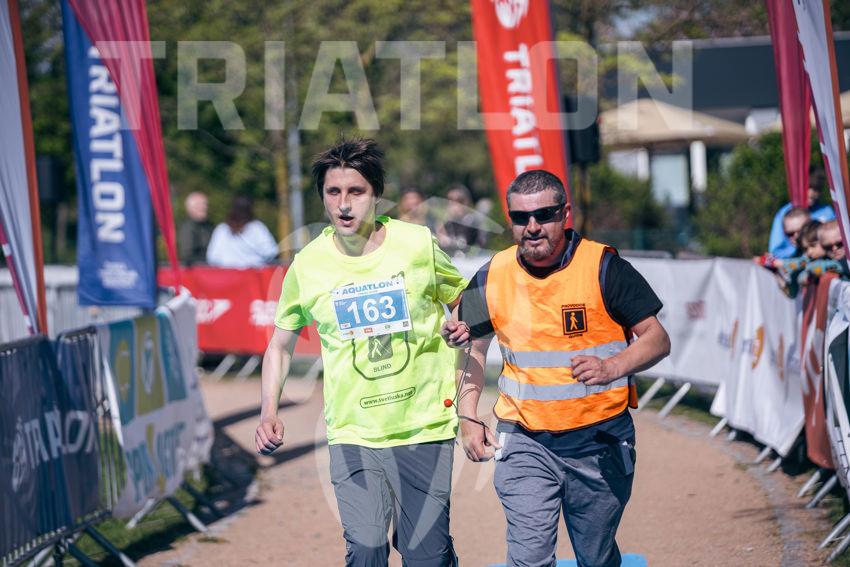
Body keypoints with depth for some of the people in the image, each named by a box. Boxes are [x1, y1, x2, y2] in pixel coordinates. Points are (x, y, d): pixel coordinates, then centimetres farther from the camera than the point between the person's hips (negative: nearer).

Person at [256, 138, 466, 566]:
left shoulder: (418, 244, -5)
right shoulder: (308, 264, -3)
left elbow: (462, 301, 13)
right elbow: (280, 344, 10)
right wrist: (269, 414, -3)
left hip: (425, 426, 0)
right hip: (353, 433, 0)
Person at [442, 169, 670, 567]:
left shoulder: (603, 268, -7)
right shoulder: (493, 277, 2)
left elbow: (657, 339, -6)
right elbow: (472, 347, 17)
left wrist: (611, 367, -24)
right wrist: (468, 419, 9)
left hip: (600, 442, -1)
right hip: (524, 442, 1)